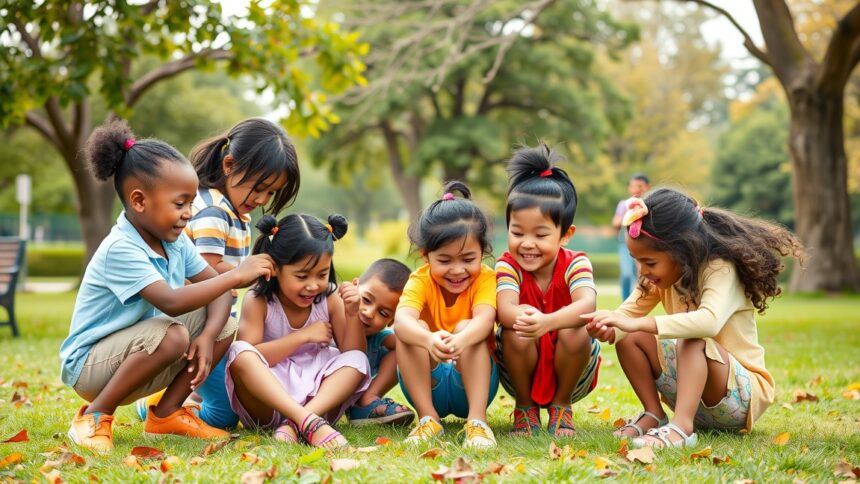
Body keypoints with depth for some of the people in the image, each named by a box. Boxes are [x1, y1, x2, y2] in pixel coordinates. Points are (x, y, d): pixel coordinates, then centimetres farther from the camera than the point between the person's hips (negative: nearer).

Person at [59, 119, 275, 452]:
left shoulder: (175, 241, 0)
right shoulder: (120, 249, -27)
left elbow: (216, 285, 0)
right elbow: (171, 303, -38)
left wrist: (208, 335, -18)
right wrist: (237, 275, -35)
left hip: (137, 355, 8)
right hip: (89, 365, -8)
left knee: (227, 326, -4)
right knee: (173, 335, -35)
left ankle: (167, 412, 5)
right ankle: (96, 415, -16)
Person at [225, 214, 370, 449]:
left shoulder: (330, 298, -1)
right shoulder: (258, 301, -8)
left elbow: (351, 355, -2)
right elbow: (246, 358, -21)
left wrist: (352, 314, -18)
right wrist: (304, 336, -20)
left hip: (318, 398, 3)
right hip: (266, 405, -2)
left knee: (357, 361, -20)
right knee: (239, 352, -29)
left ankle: (294, 425, -39)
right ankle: (308, 422, -44)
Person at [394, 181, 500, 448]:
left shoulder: (485, 279, -13)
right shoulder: (420, 281, -12)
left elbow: (484, 319, -35)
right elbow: (402, 319, -35)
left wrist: (462, 339, -59)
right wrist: (428, 339, -58)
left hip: (470, 383, -1)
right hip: (428, 384, 1)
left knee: (466, 327, -28)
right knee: (411, 330, -26)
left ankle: (477, 419, -34)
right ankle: (428, 418, -24)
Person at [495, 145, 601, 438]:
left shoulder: (575, 264, -15)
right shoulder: (508, 265, -13)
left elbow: (587, 303, -37)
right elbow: (504, 308, -33)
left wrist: (547, 321, -58)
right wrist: (521, 315, -59)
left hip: (570, 374, 0)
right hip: (523, 376, 0)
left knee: (577, 333, -30)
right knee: (516, 333, -30)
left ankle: (561, 406, -4)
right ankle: (525, 407, -4)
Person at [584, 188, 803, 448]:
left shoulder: (720, 270, -23)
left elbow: (710, 321, -43)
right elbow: (628, 312, -3)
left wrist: (639, 323, -49)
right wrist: (608, 327, -28)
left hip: (744, 394, -7)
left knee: (693, 342, -35)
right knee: (629, 338, -8)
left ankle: (681, 427, -43)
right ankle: (654, 415, -5)